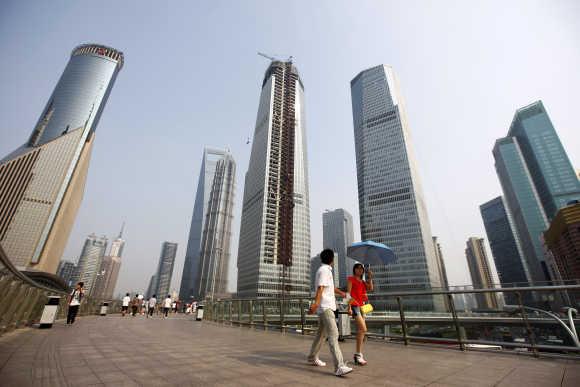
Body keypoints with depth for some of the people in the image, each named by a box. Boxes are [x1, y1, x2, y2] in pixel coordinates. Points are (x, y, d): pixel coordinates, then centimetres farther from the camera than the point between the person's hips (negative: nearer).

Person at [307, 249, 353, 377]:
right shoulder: (324, 270, -13)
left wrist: (341, 292, 49)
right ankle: (339, 367, -17)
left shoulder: (326, 270, 18)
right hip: (325, 307, -10)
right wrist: (316, 302, -39)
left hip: (327, 307, 10)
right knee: (333, 335, -15)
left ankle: (313, 358, 31)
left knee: (321, 334, 18)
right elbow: (320, 287, -26)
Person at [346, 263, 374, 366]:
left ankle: (358, 355, 17)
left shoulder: (363, 282, 20)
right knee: (363, 329, -16)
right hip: (355, 305, -7)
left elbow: (371, 289, 3)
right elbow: (348, 293, -7)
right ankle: (358, 354, -9)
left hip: (362, 306, 7)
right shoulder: (351, 279, 0)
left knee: (360, 330, 9)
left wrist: (370, 277, 0)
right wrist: (349, 307, -14)